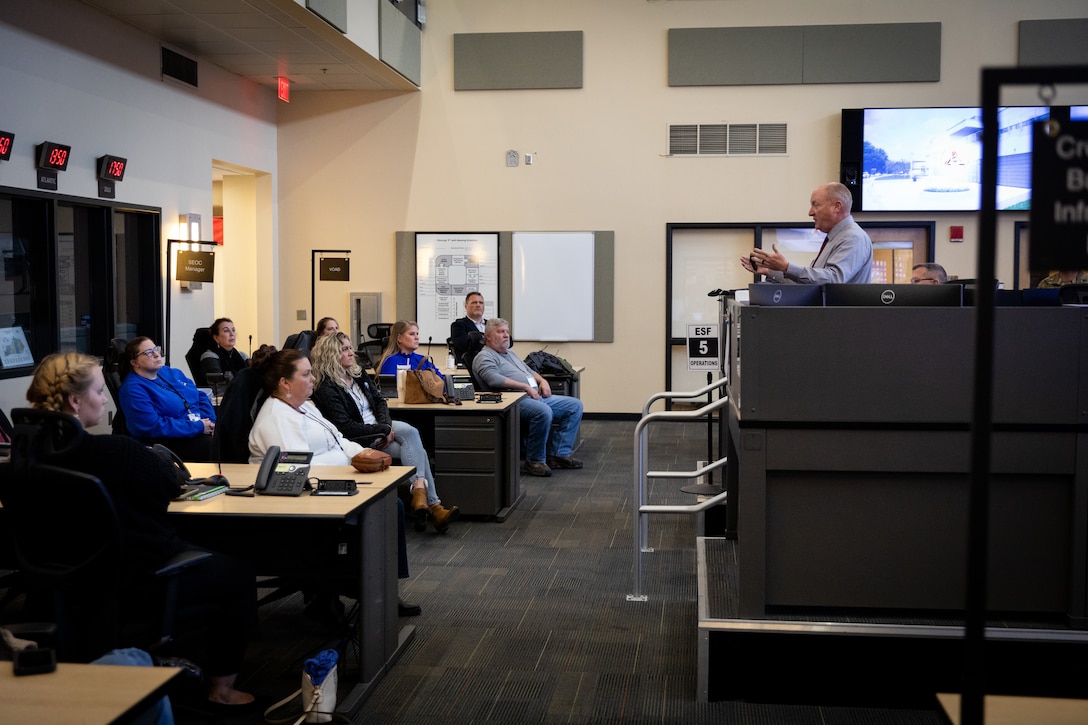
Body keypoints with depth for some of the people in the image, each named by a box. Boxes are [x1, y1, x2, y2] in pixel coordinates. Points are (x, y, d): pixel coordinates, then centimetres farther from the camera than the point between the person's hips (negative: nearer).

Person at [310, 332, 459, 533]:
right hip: (359, 438, -7)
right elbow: (344, 426, -18)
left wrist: (386, 425, -8)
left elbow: (380, 401, 13)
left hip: (378, 426, 7)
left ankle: (420, 494, -30)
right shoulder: (326, 388, -11)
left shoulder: (358, 374, 12)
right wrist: (383, 430, -17)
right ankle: (432, 505, -31)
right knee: (415, 448, -24)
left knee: (411, 433, -24)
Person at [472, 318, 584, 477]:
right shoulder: (484, 357, -3)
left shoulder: (510, 354, 28)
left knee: (575, 405, 0)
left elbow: (529, 371, 35)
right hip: (515, 401, -10)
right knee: (543, 411, -38)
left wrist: (542, 381, 12)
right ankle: (534, 460, -20)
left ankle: (559, 454, -3)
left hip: (537, 397, 10)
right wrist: (526, 387, -21)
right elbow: (494, 379, -21)